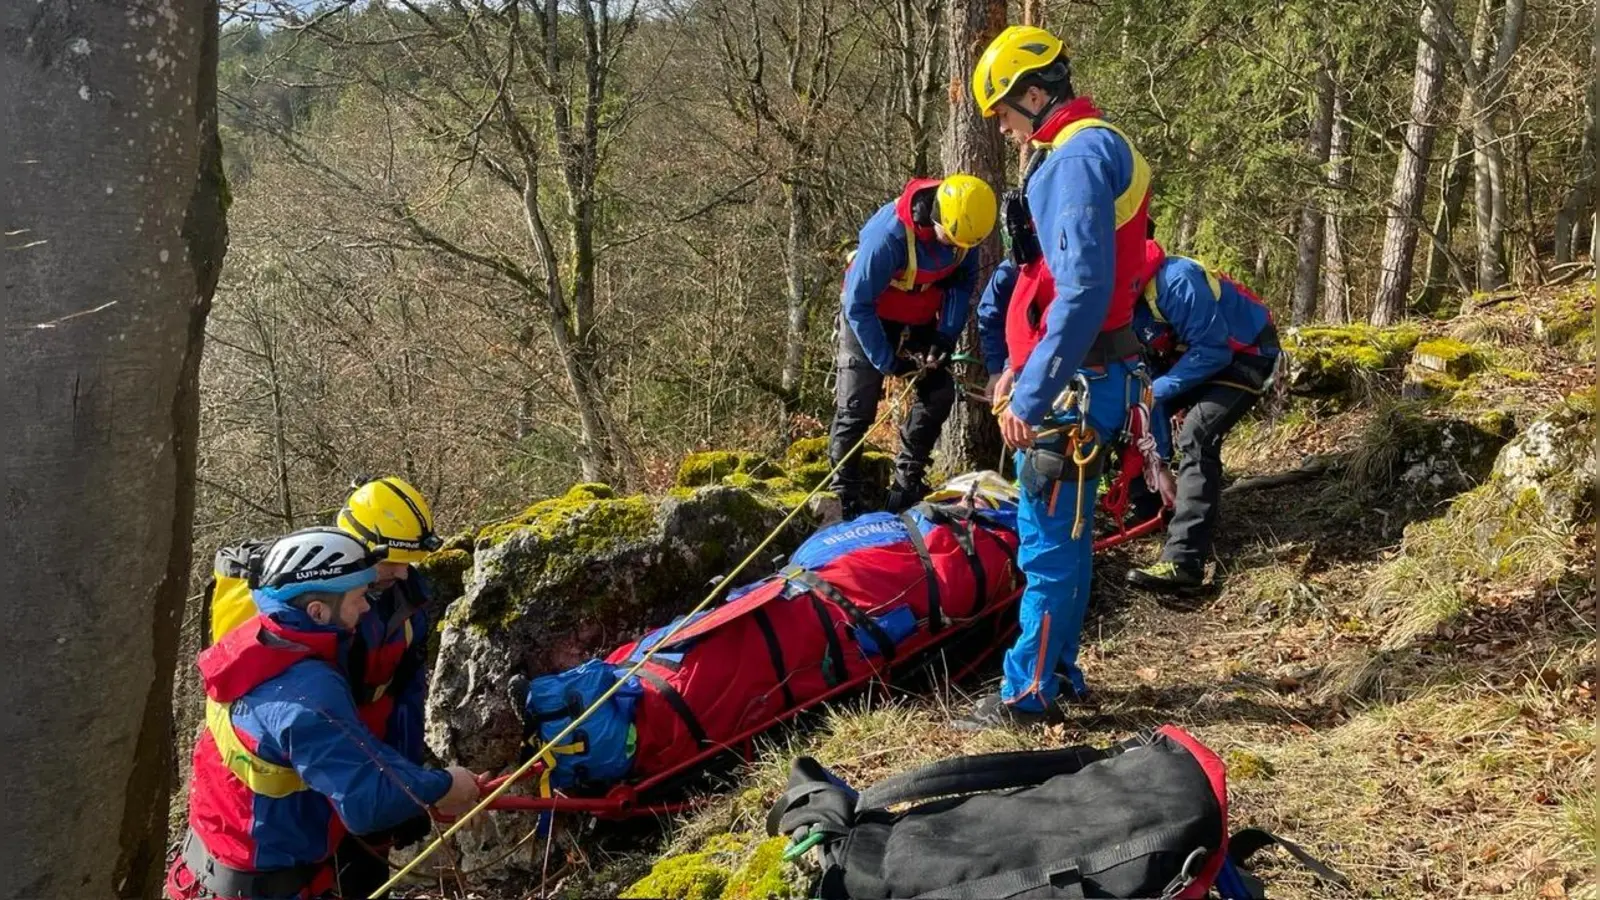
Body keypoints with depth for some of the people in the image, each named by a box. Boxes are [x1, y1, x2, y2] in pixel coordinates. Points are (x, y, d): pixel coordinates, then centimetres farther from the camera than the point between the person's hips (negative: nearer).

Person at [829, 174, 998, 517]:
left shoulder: (961, 227, -19)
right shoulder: (889, 235, -36)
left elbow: (963, 282, -2)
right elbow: (858, 304, -28)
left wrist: (946, 336, -13)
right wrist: (888, 362, -23)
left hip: (919, 321, 6)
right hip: (869, 318, -6)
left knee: (939, 393, -1)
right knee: (857, 408, -9)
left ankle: (907, 485, 11)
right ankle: (845, 498, 1)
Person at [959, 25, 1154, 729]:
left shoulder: (1080, 156, -16)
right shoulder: (1079, 152, 16)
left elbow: (1084, 292, -26)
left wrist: (1030, 393, -24)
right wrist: (1015, 367, 21)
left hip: (1071, 385, -10)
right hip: (1069, 382, 10)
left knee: (1049, 543, -3)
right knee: (1060, 536, 17)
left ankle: (1028, 694, 6)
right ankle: (1056, 671, 28)